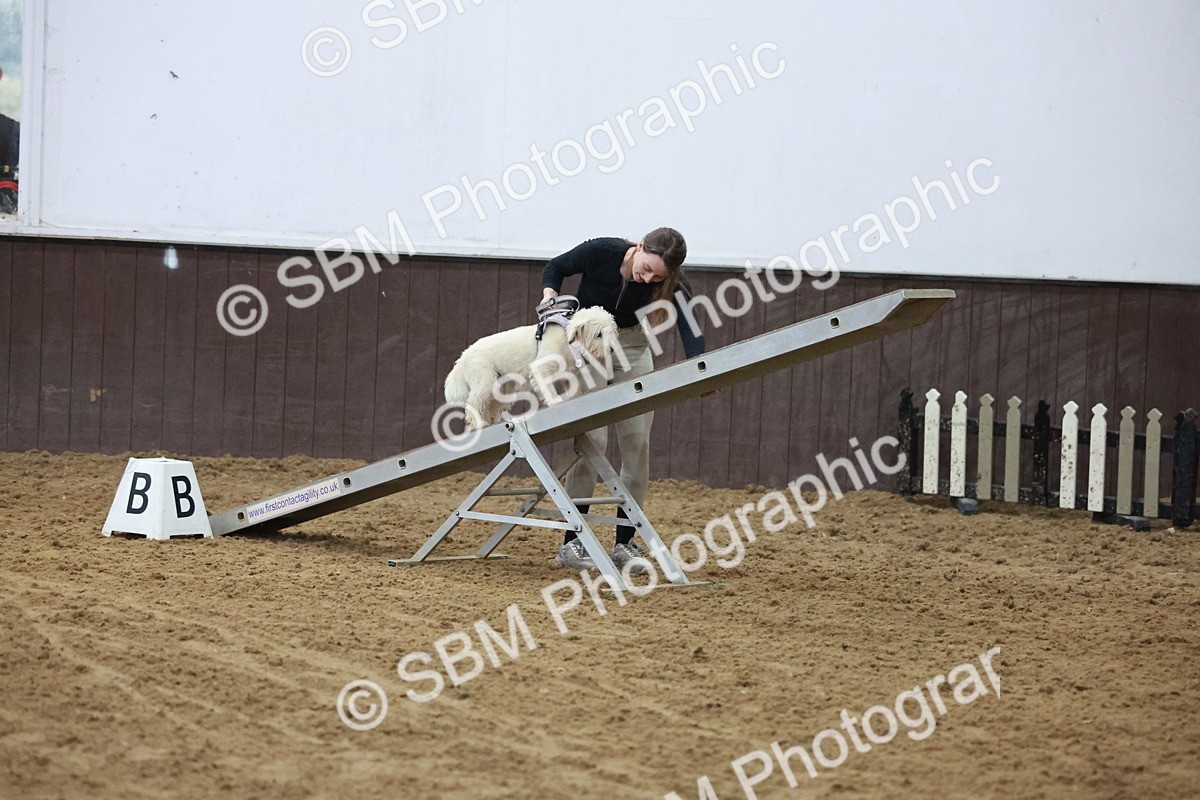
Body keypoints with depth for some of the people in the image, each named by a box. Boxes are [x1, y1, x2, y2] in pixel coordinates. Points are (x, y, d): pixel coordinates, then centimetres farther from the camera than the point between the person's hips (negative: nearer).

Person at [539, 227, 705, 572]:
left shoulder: (670, 283, -23)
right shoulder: (601, 252, -27)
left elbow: (688, 324, -38)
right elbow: (555, 268, -9)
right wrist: (550, 297, -29)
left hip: (632, 345, 3)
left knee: (637, 442, -5)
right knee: (592, 438, -14)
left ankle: (624, 543, 2)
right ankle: (572, 542, -11)